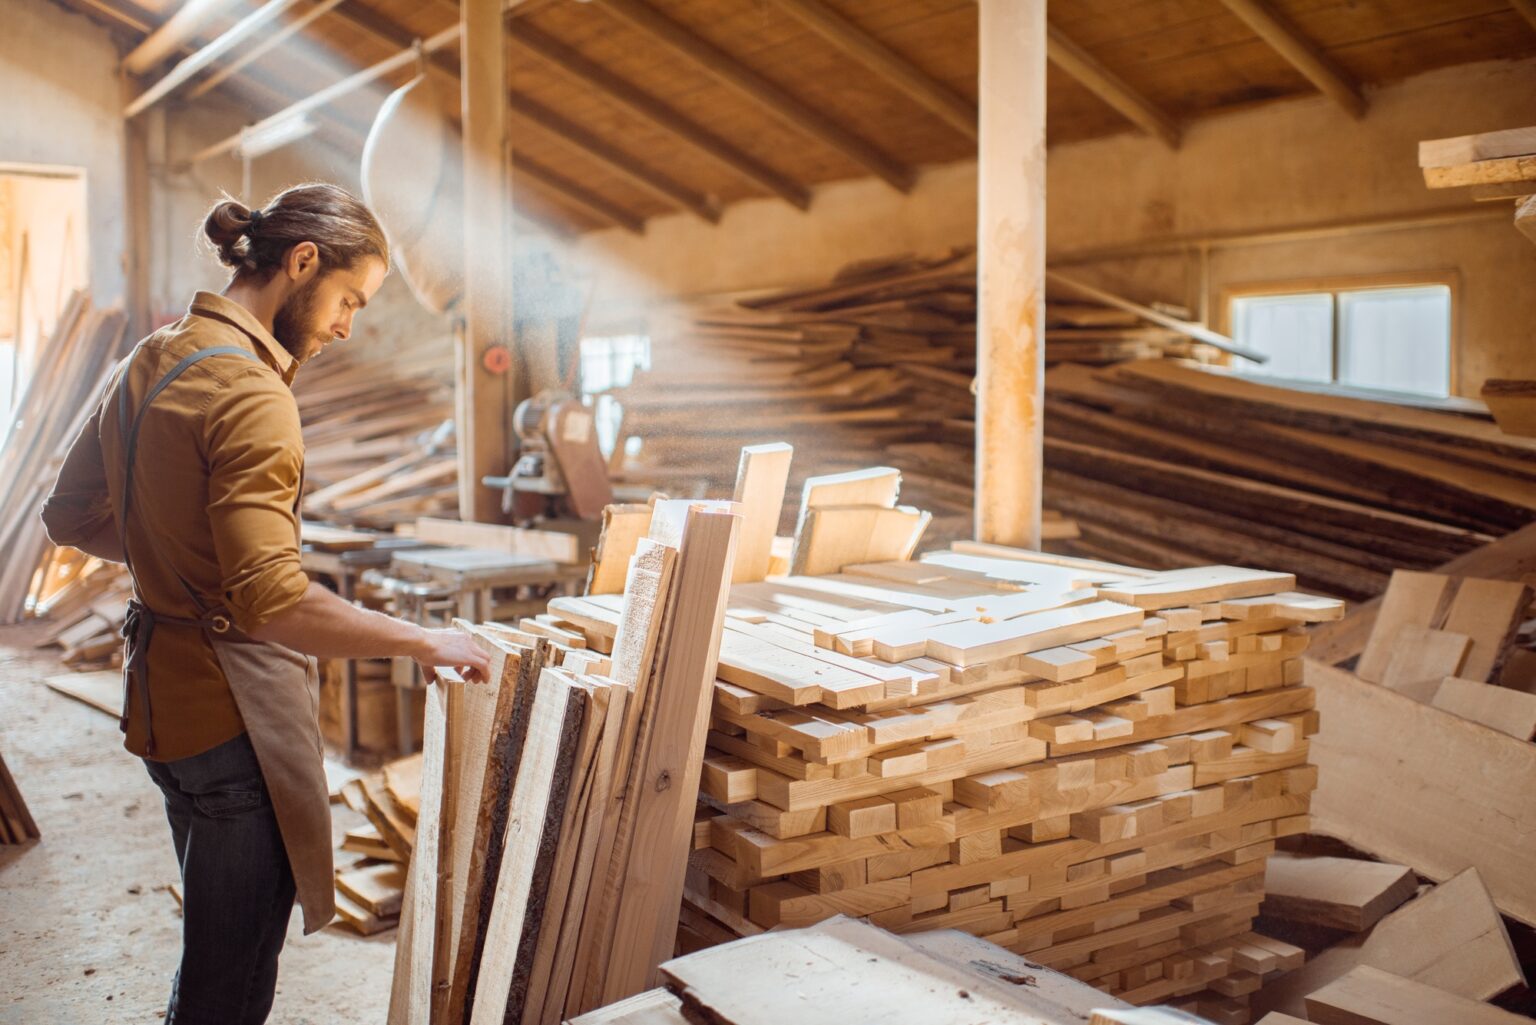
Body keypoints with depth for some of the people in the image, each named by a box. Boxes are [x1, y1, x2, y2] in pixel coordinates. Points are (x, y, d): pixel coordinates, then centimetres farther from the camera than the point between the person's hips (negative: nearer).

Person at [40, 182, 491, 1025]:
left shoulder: (149, 360, 8)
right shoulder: (250, 394, -21)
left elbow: (70, 515, 18)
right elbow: (270, 600, -30)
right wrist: (425, 642, -22)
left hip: (162, 694, 10)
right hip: (232, 712, -10)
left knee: (215, 946, 25)